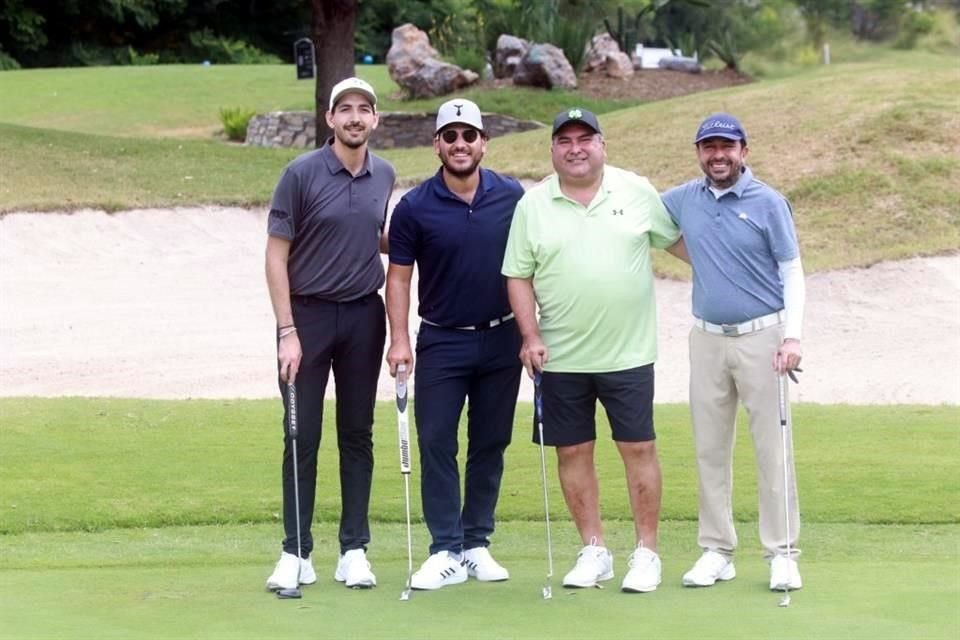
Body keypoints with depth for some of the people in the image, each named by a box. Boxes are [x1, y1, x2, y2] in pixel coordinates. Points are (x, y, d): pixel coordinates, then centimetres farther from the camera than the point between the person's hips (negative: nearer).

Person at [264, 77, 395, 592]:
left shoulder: (384, 176, 7)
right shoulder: (302, 174, -8)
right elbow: (277, 254, -8)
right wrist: (287, 330, -14)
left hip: (364, 316, 4)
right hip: (308, 313, -4)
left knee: (357, 434, 7)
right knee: (302, 437, -1)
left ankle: (354, 550, 12)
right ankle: (296, 553, 6)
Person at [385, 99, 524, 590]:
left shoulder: (512, 197, -1)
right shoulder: (415, 207, -6)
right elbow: (398, 276, -2)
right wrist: (399, 340, -10)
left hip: (501, 338, 2)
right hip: (442, 341, -1)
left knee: (490, 444, 6)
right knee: (436, 444, -4)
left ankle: (476, 544, 15)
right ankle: (446, 551, 0)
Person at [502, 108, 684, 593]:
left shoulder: (637, 192, 1)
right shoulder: (532, 205, 2)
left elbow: (675, 239, 13)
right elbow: (518, 276, 4)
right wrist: (530, 336, -5)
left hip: (628, 352, -1)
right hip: (560, 357, 1)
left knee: (639, 448, -1)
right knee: (573, 452, 6)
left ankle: (646, 552, 7)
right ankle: (593, 550, 17)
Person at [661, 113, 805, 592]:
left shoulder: (768, 203, -4)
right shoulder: (682, 200, 7)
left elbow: (792, 271, -4)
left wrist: (792, 335, -14)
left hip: (761, 336, -4)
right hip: (707, 337, 4)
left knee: (772, 448, -4)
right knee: (710, 449, 6)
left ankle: (781, 553, 1)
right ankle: (717, 552, 13)